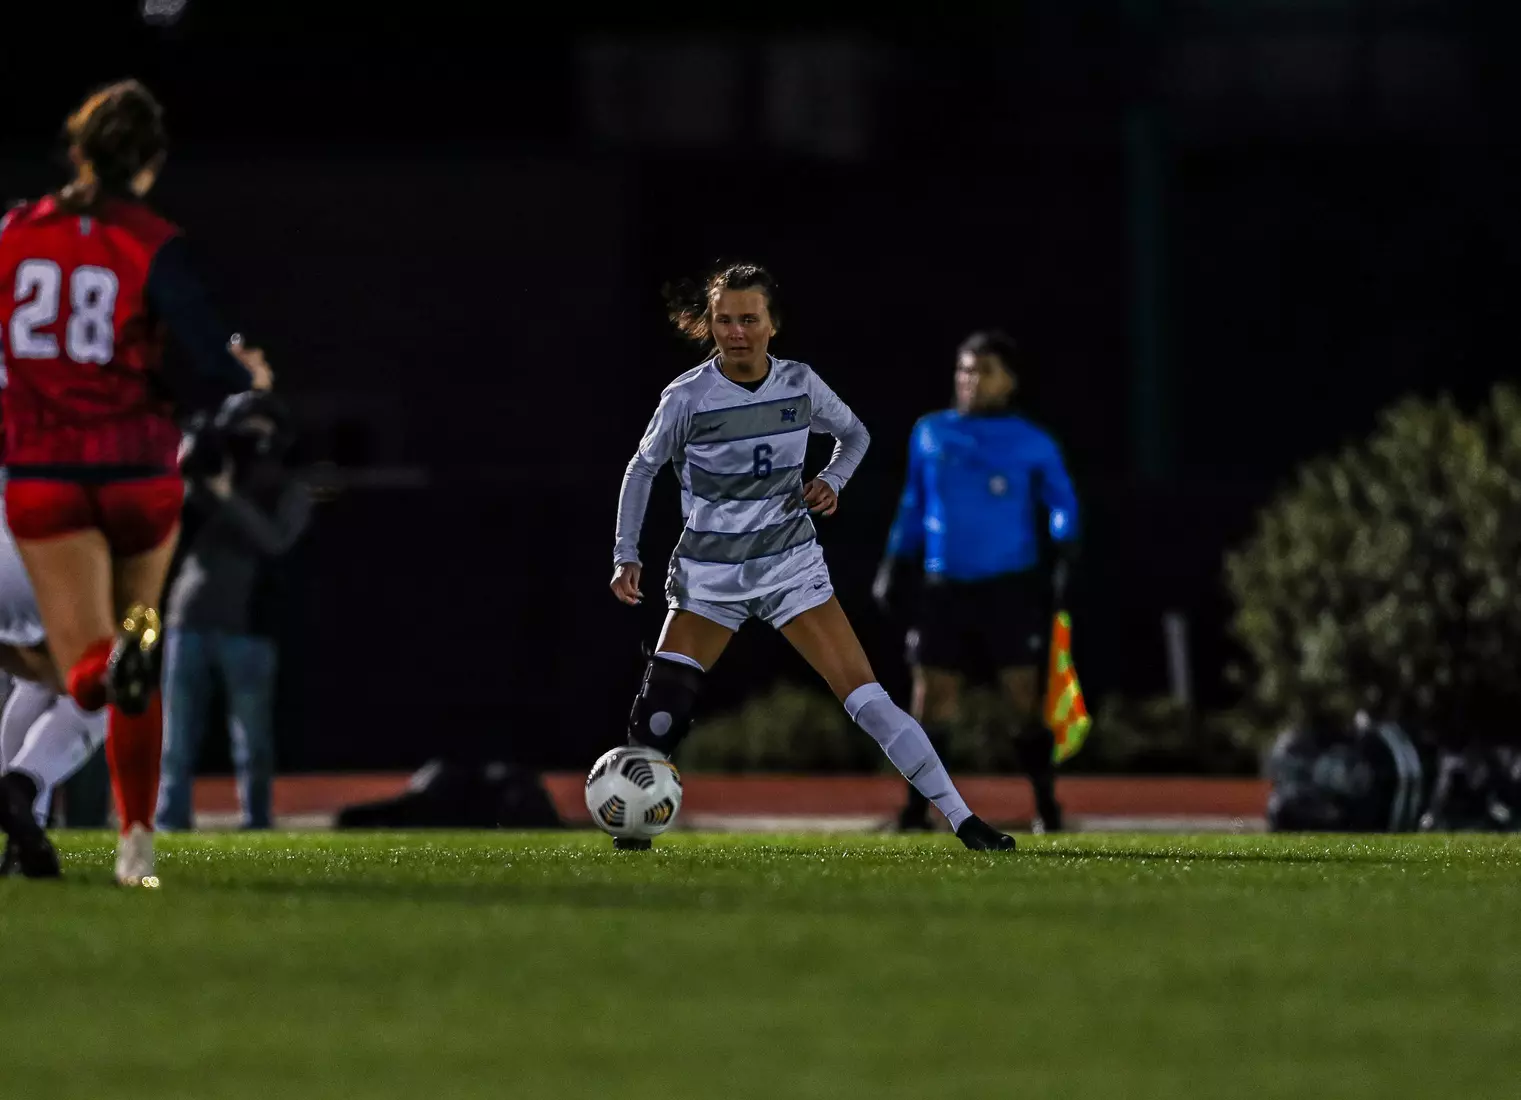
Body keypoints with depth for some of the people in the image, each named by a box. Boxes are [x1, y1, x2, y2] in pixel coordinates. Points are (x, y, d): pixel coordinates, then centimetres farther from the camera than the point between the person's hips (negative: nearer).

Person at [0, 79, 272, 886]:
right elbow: (214, 370, -11)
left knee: (88, 675, -5)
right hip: (139, 471, -1)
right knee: (139, 653, 19)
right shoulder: (153, 246, -8)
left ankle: (113, 661, -42)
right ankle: (136, 838, 15)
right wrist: (250, 374, 11)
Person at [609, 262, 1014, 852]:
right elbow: (642, 469, 3)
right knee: (658, 714, -10)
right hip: (708, 576, 0)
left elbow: (855, 435, 13)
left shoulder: (800, 385, -6)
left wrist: (831, 480, -7)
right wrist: (626, 554, -3)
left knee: (868, 700, -10)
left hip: (792, 565, 0)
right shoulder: (686, 398, -12)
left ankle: (962, 819, -8)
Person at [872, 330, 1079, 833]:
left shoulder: (1031, 444, 4)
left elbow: (1061, 500, 7)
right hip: (945, 589, 2)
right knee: (932, 702, 0)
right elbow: (914, 506, 19)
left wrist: (1064, 538, -14)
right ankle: (915, 813, 6)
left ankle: (1047, 808, 5)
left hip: (1009, 590, -2)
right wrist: (895, 565, 12)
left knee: (1022, 698, -4)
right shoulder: (930, 434, 12)